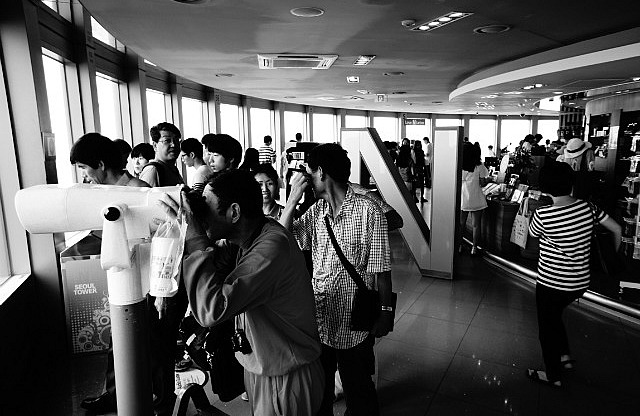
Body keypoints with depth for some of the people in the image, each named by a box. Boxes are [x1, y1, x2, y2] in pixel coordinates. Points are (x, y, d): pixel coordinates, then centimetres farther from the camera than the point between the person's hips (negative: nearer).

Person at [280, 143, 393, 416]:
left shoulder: (368, 210, -16)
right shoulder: (315, 212, 0)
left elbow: (380, 267, -11)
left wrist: (386, 311, -7)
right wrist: (293, 199, -14)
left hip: (354, 322, -5)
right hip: (319, 317, 5)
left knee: (358, 389, 18)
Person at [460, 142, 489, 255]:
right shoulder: (479, 166, -10)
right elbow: (482, 183, -6)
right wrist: (487, 180, 14)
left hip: (462, 199, 1)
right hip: (476, 200, -1)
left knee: (460, 223, 15)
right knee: (476, 225, 10)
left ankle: (459, 245, 22)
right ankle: (474, 248, 16)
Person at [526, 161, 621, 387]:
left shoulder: (543, 214, -23)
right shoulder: (587, 207, -7)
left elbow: (532, 233, -2)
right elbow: (616, 229, 4)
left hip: (551, 284, -6)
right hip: (581, 282, 6)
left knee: (547, 327, 15)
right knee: (554, 315, 32)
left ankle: (553, 375, 31)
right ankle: (565, 356, 39)